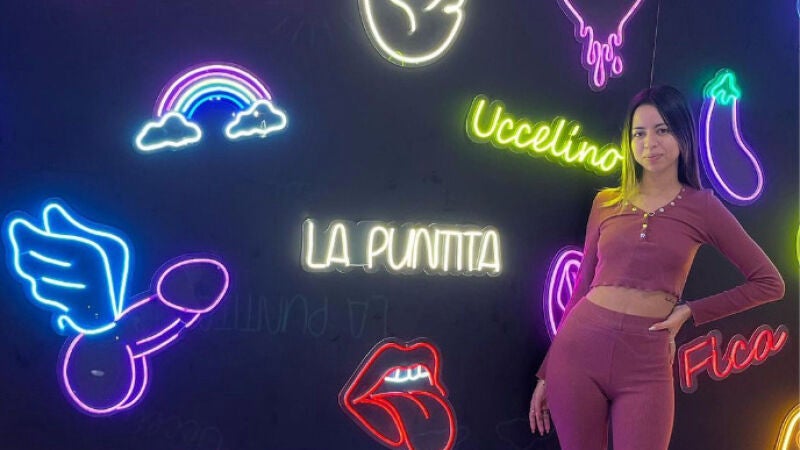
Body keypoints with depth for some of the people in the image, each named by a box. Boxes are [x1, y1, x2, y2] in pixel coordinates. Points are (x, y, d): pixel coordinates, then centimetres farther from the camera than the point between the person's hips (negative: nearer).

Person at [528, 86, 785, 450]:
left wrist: (690, 311, 0)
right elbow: (583, 285, 10)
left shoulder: (702, 206, 2)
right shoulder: (606, 202, 7)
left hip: (645, 364, -2)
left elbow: (768, 283, 6)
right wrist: (546, 373, 10)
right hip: (579, 349, 2)